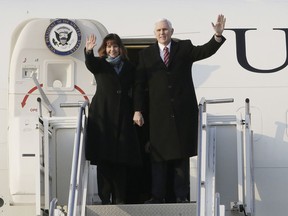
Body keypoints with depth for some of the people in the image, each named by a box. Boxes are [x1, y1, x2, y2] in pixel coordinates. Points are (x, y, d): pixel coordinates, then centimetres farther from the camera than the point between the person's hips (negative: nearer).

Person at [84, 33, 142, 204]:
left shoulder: (129, 68, 15)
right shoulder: (100, 64, 8)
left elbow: (134, 91, 11)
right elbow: (90, 64, -15)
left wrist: (136, 112, -1)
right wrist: (88, 52, -37)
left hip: (123, 117, 2)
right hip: (103, 116, -2)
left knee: (122, 159, -1)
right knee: (103, 158, -4)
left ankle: (120, 198, 5)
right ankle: (105, 198, 0)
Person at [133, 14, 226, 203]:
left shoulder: (184, 48, 8)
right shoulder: (146, 54, 8)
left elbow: (205, 51, -8)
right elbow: (140, 84, 6)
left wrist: (218, 36, -25)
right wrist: (138, 110, 0)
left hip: (183, 112, 0)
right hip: (159, 113, 0)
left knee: (182, 154, 4)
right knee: (159, 154, 2)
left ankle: (182, 196, 7)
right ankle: (158, 196, 4)